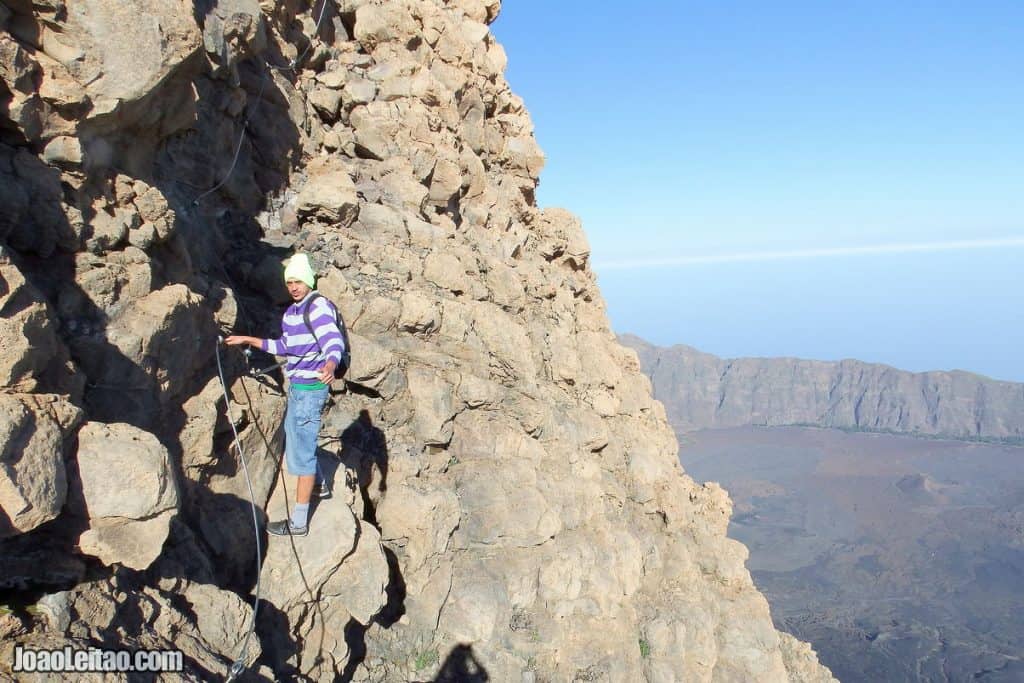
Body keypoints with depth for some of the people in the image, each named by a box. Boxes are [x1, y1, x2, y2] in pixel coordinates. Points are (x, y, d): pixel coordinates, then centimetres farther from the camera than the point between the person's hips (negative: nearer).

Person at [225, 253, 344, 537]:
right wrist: (248, 340, 23)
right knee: (295, 436, 28)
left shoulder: (319, 306, -18)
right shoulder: (292, 311, 12)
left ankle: (298, 522, 5)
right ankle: (320, 485, 48)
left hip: (309, 388, -10)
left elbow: (334, 342, -33)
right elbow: (285, 346, 23)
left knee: (301, 452, -4)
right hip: (298, 386, 10)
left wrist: (329, 365, -54)